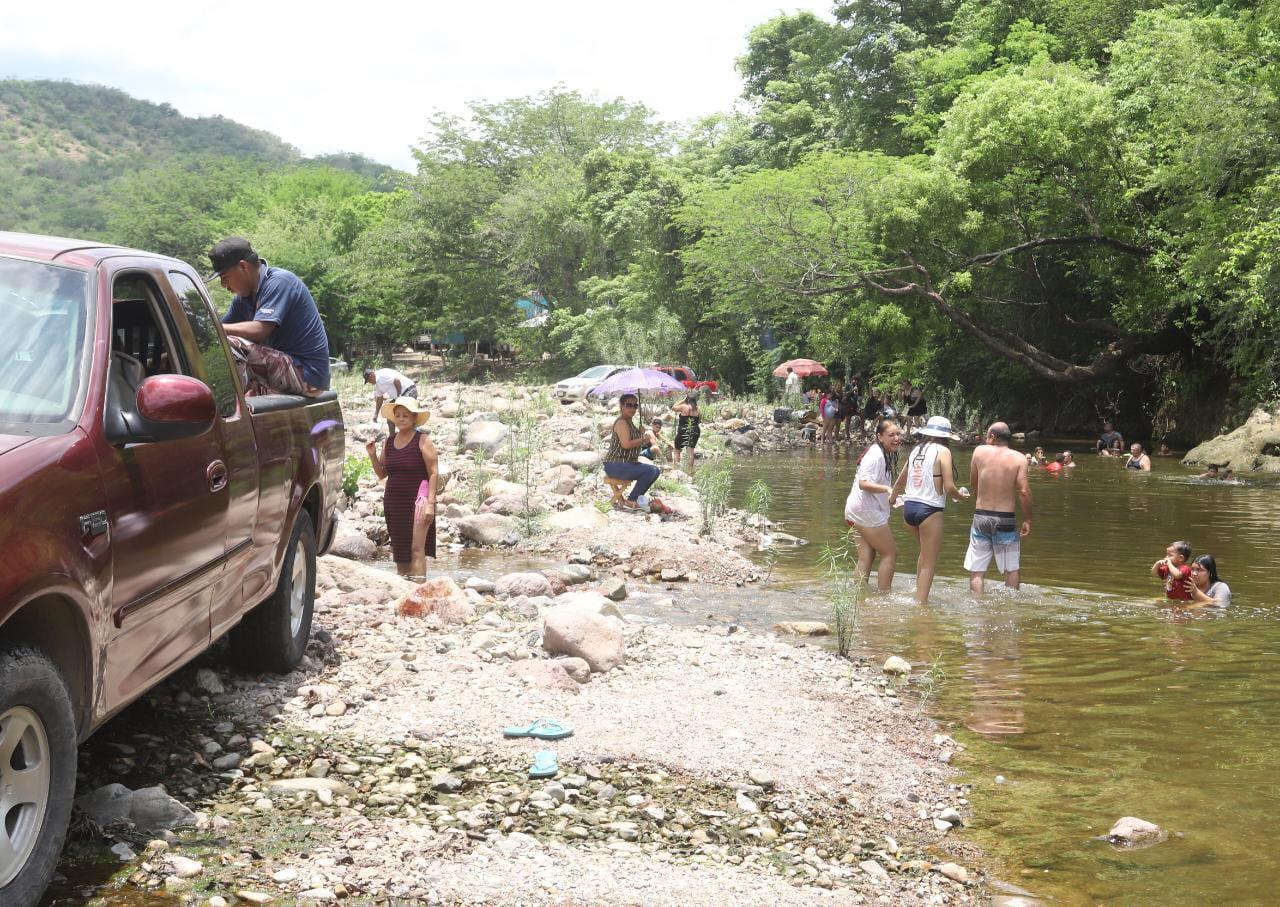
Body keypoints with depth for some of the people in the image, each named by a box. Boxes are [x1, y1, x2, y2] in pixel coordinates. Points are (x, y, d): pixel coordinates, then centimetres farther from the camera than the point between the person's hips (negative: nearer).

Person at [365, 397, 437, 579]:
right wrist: (372, 454, 0)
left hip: (417, 499, -6)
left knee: (416, 548, -13)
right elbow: (382, 474, 17)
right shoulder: (389, 442, 12)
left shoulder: (422, 441, -5)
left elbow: (434, 473, -9)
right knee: (399, 550, 7)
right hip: (393, 501, 6)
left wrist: (430, 503, -16)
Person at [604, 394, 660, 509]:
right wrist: (643, 439, -15)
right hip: (615, 466, -10)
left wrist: (640, 432, 3)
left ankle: (636, 497, 16)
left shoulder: (630, 422, 16)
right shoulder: (621, 422, -15)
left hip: (628, 463, 10)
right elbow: (626, 444, -27)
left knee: (655, 470, 13)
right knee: (649, 470, -23)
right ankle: (630, 501, -13)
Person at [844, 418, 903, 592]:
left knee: (866, 558, 11)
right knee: (890, 553, -2)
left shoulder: (885, 454, 13)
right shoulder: (876, 455, -19)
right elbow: (864, 483, -29)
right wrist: (887, 488, -41)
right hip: (868, 512, -10)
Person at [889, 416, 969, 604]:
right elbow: (949, 487, -14)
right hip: (929, 509, -7)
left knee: (927, 551, 27)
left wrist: (892, 499, 42)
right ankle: (921, 602, 3)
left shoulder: (916, 450, 11)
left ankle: (919, 594, 27)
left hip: (909, 508, 7)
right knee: (929, 563, 3)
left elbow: (900, 481, 23)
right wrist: (960, 496, 8)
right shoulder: (942, 451, -7)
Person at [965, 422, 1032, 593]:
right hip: (1006, 519, -1)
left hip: (981, 516, 1)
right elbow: (1024, 491, -12)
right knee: (1013, 568, 14)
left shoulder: (980, 452, 0)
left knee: (976, 569, 7)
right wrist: (1027, 520, -4)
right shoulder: (1019, 458, -5)